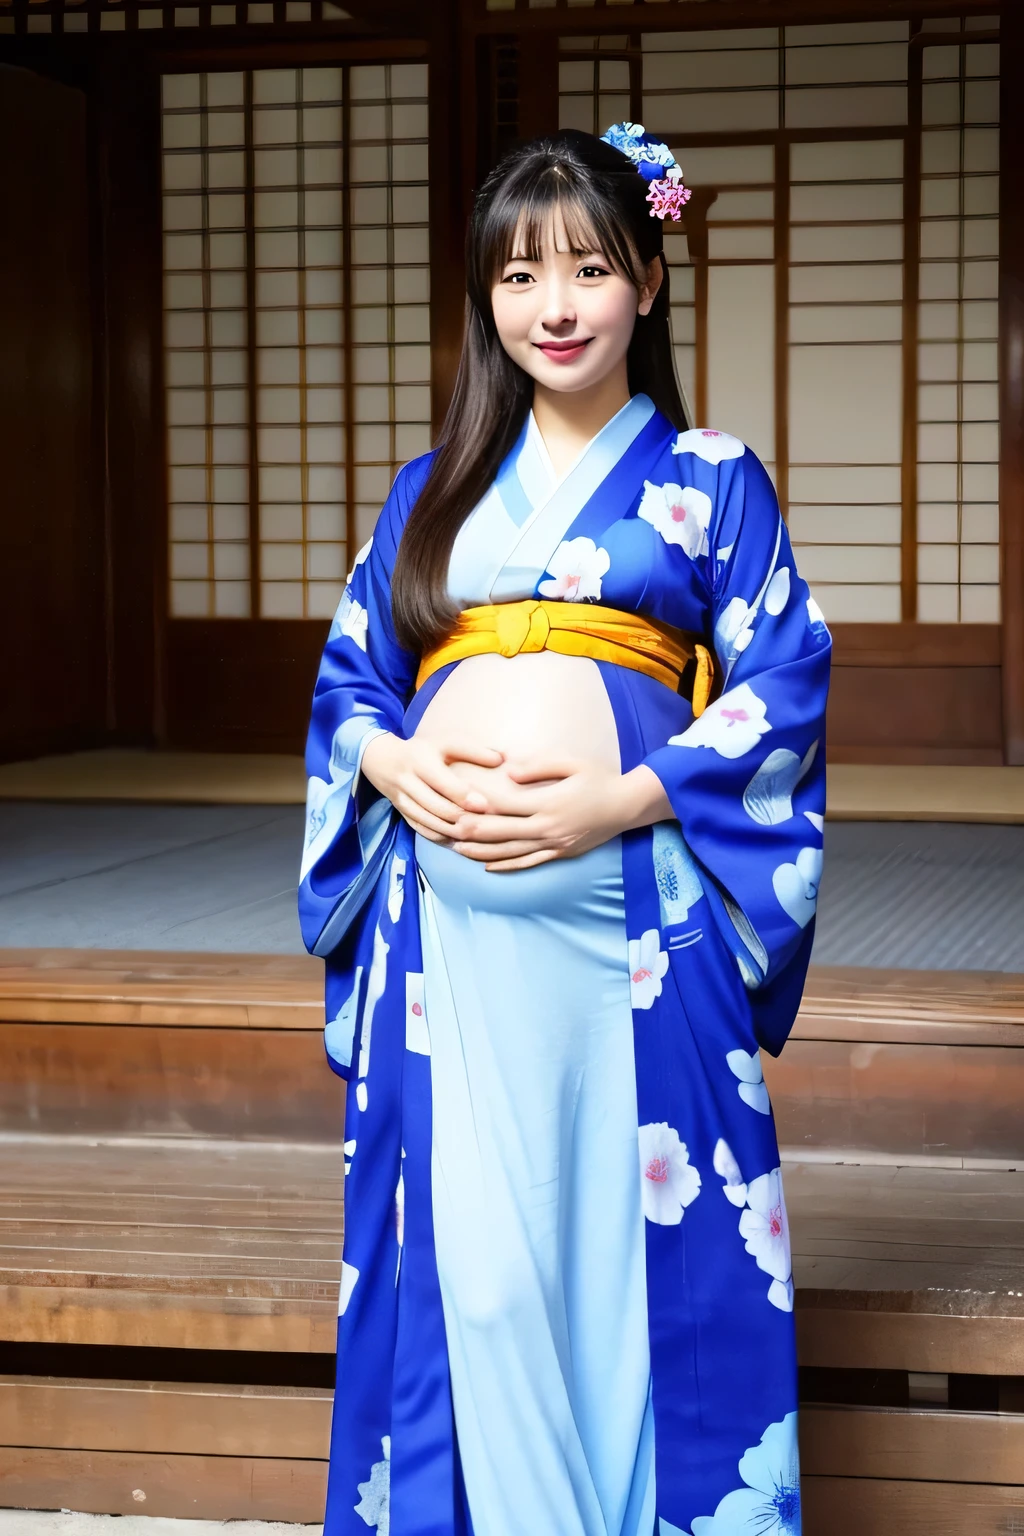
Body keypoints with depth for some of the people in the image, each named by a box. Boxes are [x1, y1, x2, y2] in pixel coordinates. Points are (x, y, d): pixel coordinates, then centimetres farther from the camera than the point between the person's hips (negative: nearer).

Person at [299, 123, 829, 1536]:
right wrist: (397, 765, -6)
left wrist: (616, 799, -12)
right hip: (445, 917, 3)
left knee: (638, 1247, -1)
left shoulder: (708, 478, 7)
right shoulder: (433, 488, 16)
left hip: (633, 916, -3)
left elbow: (781, 690, 0)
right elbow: (348, 675, 16)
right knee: (461, 1260, 3)